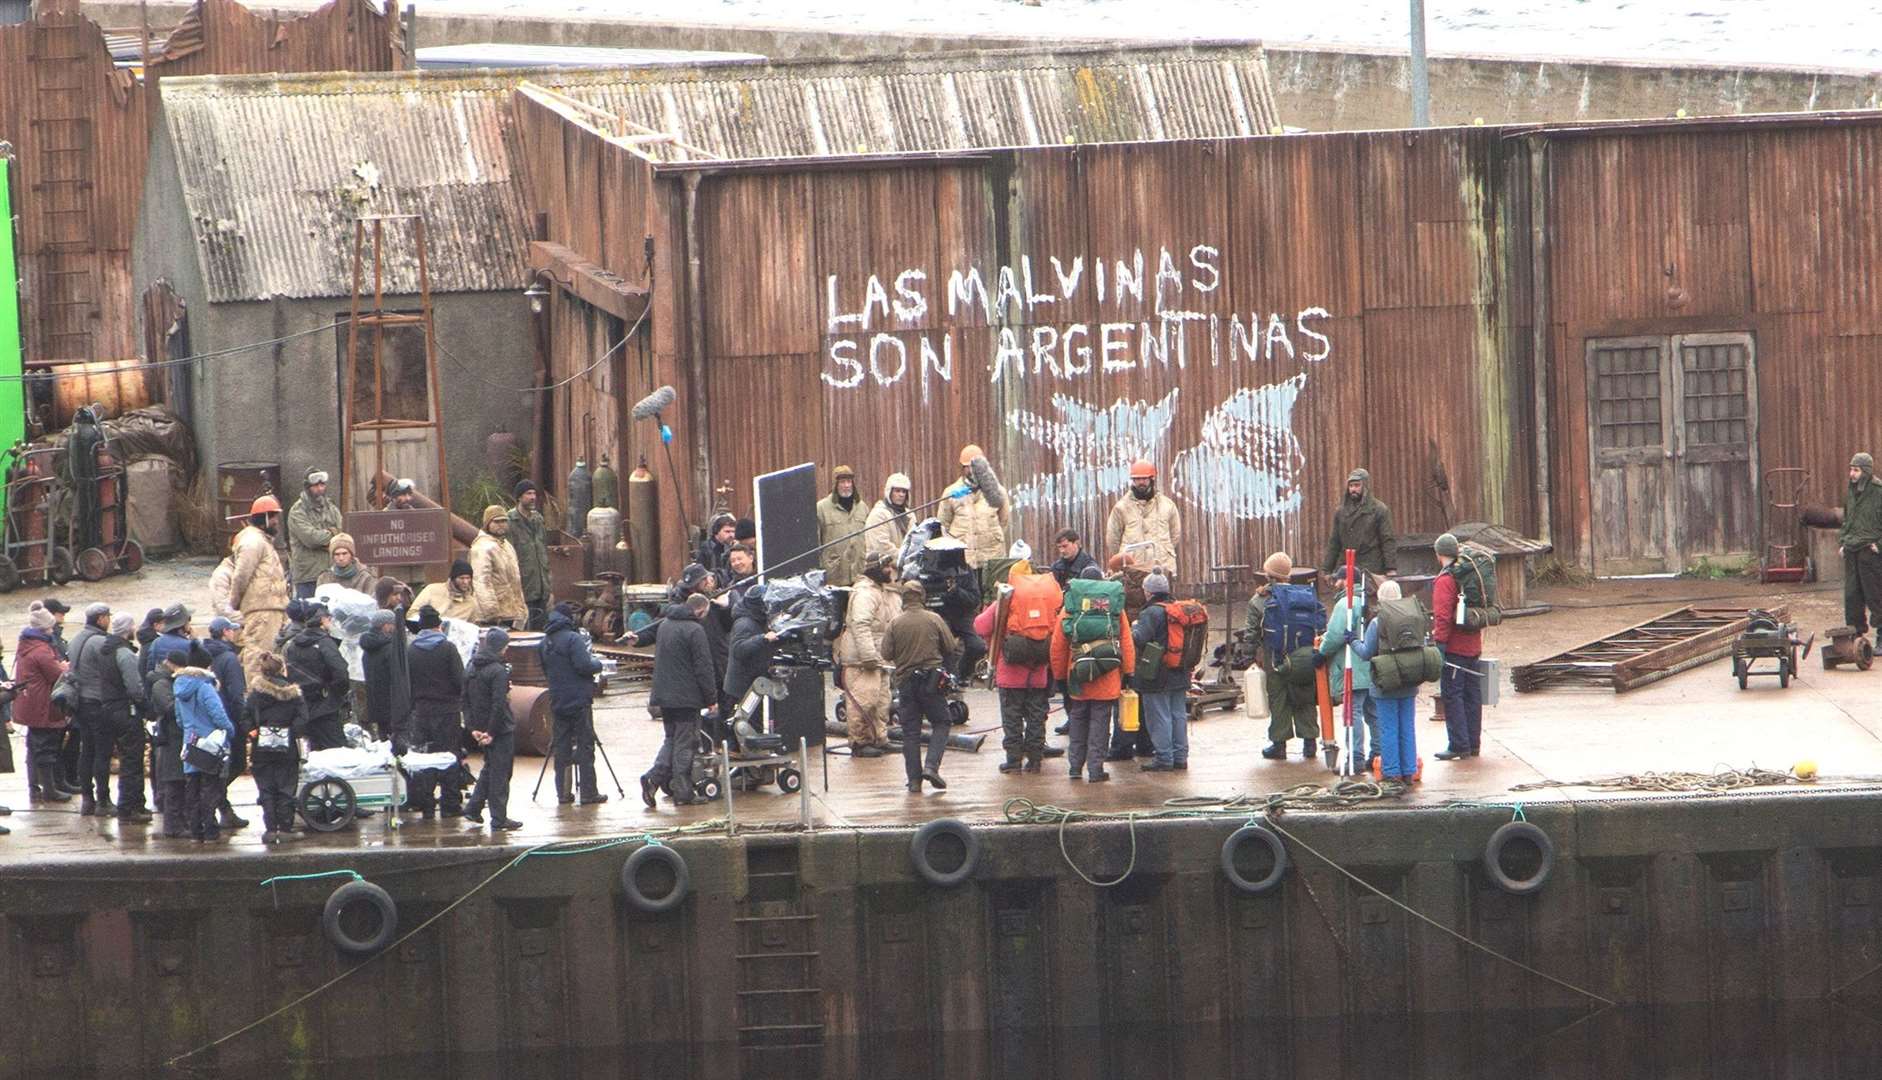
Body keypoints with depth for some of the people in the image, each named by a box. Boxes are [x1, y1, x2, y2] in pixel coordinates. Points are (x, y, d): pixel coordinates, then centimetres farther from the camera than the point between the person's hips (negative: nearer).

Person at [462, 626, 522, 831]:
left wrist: (472, 727, 5)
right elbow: (499, 704, -22)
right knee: (500, 773, 0)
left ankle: (473, 809, 20)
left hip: (482, 728, 7)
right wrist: (492, 732, -16)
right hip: (501, 729, -7)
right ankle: (499, 820, 3)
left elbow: (465, 699, 8)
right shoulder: (498, 671, -18)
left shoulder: (471, 669, 7)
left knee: (489, 768, 23)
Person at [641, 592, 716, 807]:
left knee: (671, 739, 17)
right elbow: (703, 668, -14)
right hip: (686, 698, -7)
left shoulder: (665, 626, 12)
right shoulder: (694, 630, -14)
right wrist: (711, 699, -8)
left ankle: (654, 777, -1)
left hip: (664, 696, 7)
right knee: (684, 743, -1)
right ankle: (683, 793, 2)